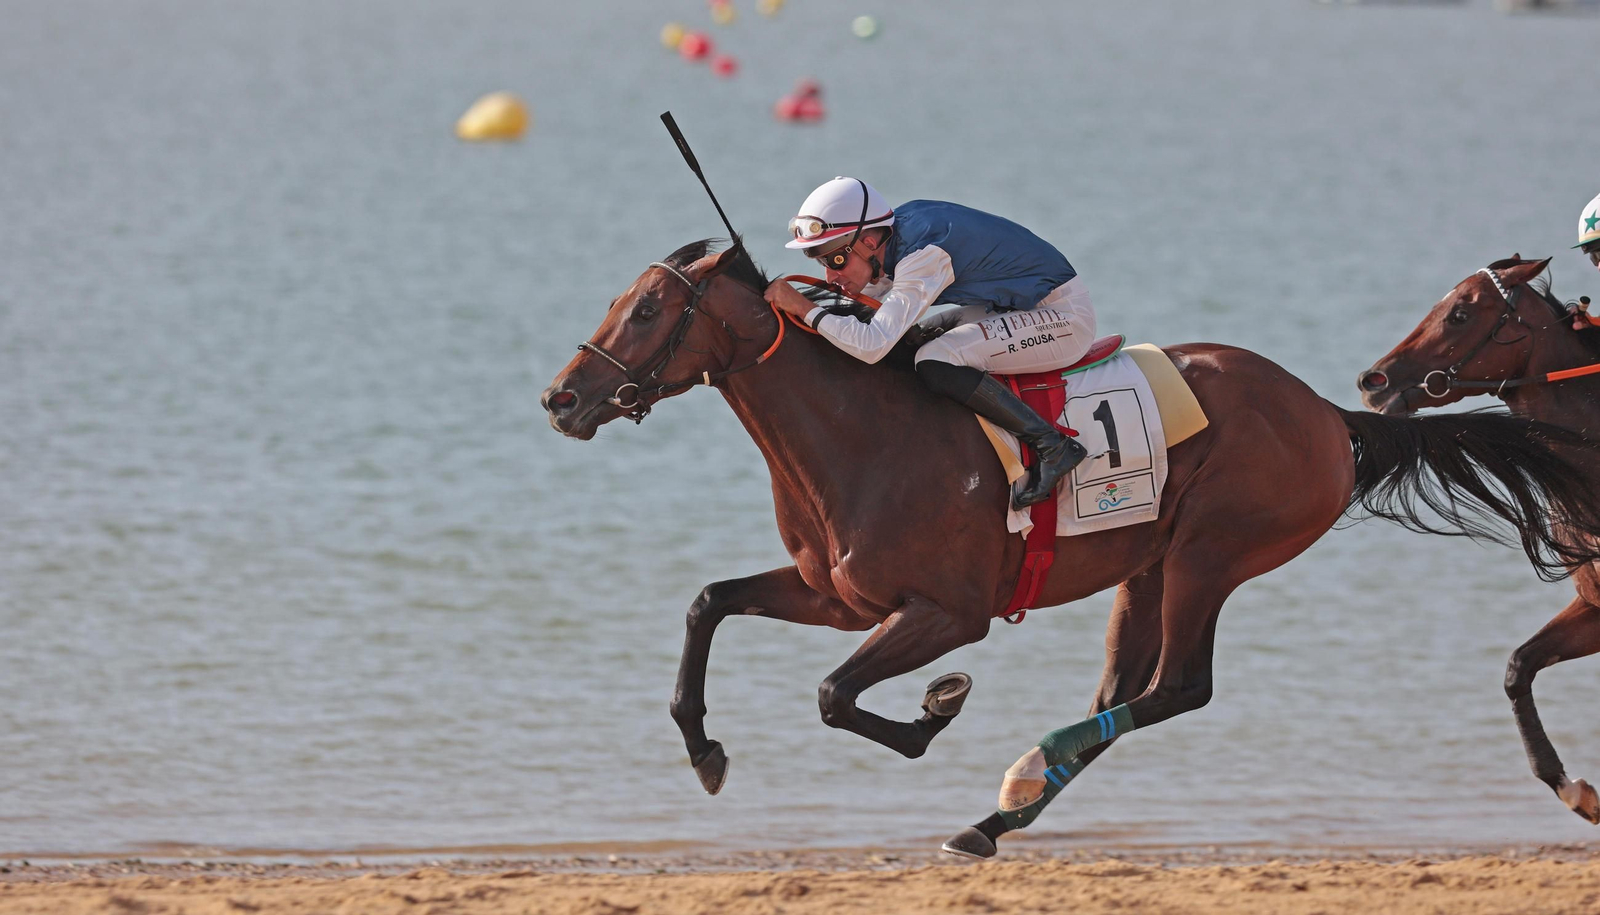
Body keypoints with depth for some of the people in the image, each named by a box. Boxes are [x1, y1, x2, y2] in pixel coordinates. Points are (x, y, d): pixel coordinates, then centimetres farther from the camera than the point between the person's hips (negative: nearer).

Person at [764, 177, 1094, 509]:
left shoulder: (925, 256, -28)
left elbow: (872, 345, -34)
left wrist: (805, 308, -26)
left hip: (1065, 318, -10)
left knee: (936, 363, -26)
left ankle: (1052, 447, -17)